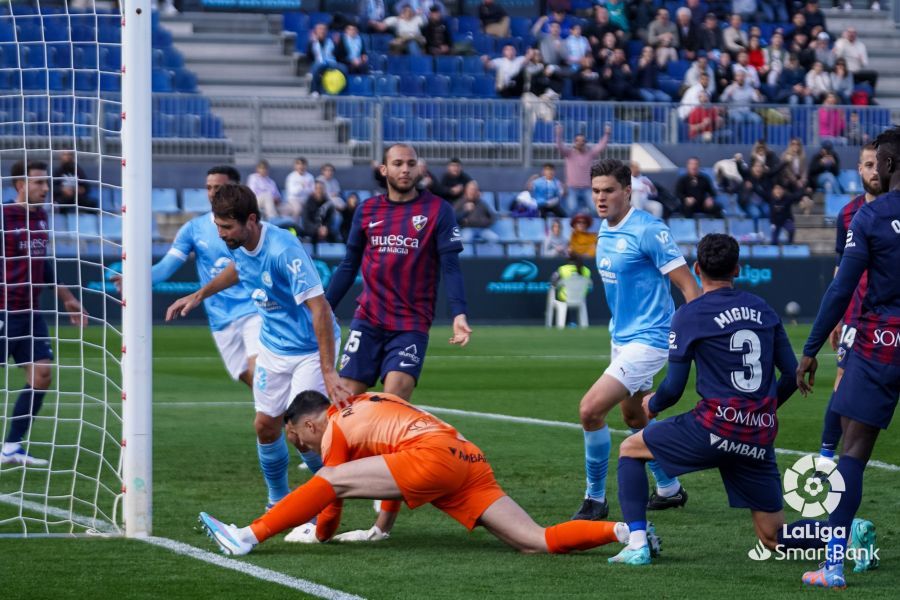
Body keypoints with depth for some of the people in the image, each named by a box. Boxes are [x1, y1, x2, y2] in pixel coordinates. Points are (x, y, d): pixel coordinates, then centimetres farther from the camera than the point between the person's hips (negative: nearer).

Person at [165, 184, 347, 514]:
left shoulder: (284, 251, -32)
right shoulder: (239, 244, -8)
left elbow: (320, 308, -34)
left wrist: (328, 371, -37)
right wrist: (200, 295, 22)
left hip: (311, 348, -7)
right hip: (273, 347, 7)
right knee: (266, 425, 7)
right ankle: (278, 502, 28)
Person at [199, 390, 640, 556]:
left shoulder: (334, 429, 12)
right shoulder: (369, 401, 35)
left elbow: (333, 497, 17)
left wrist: (320, 536, 35)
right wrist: (382, 528, 50)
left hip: (433, 456, -8)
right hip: (472, 461, 8)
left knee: (328, 480, -7)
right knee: (540, 543, -2)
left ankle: (249, 538, -16)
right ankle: (624, 531, -16)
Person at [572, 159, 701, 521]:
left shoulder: (648, 230, -19)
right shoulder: (605, 229, 7)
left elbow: (688, 286, -18)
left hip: (647, 339, -10)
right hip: (621, 337, 10)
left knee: (591, 410, -17)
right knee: (633, 416, 22)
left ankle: (596, 499, -3)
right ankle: (669, 489, 39)